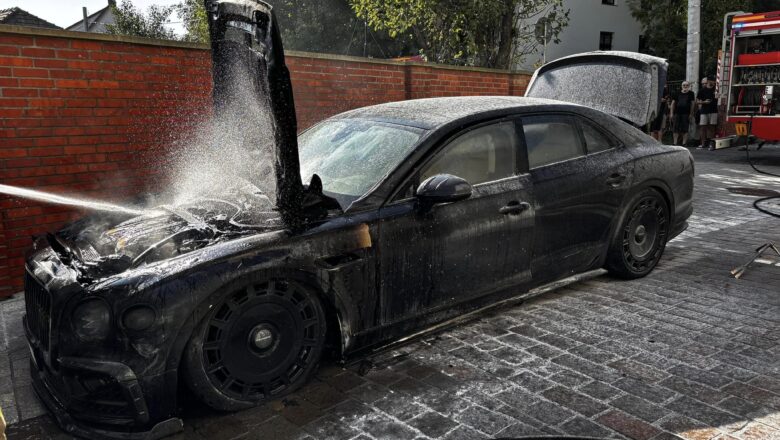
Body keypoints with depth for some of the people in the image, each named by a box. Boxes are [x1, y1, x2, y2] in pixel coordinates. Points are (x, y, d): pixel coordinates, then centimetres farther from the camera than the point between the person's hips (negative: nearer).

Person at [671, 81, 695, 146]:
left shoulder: (691, 93, 6)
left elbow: (692, 104, 5)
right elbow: (673, 103, 10)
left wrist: (691, 114, -2)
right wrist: (672, 113, 3)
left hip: (686, 114, -1)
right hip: (677, 113, 1)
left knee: (685, 129, 0)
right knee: (676, 129, 1)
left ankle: (684, 143, 5)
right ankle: (675, 143, 6)